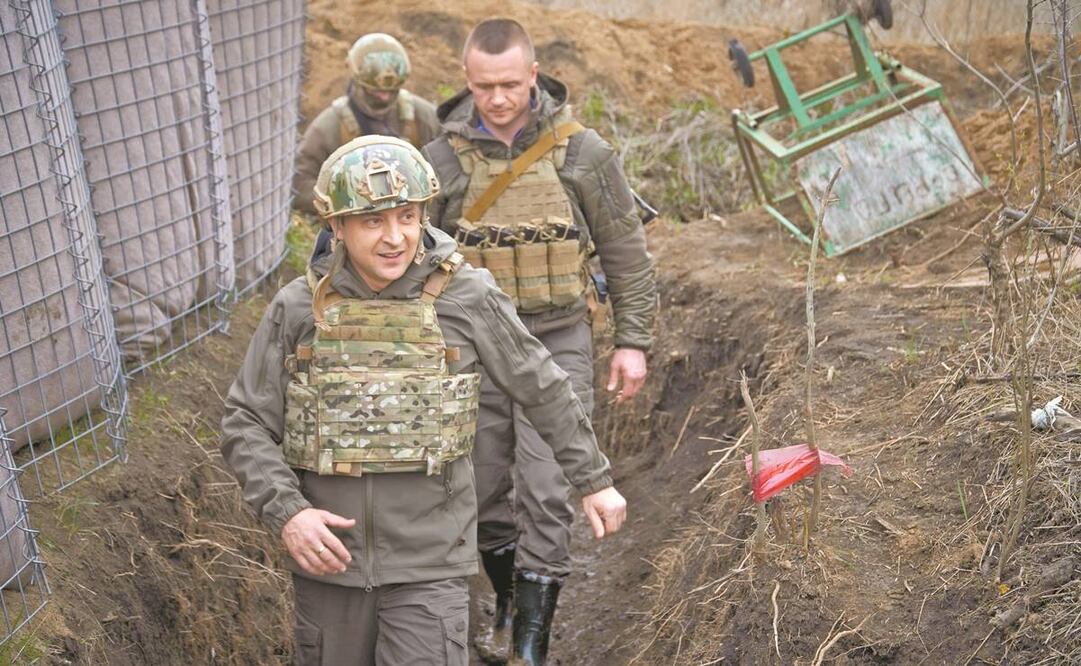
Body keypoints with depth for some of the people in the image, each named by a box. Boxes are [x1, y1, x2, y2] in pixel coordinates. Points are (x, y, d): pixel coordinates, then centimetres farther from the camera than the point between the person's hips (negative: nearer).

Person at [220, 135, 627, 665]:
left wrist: (594, 479, 11)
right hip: (329, 557, 2)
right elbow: (246, 427, -3)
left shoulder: (466, 298, -10)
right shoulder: (298, 308, -6)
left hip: (427, 566, -2)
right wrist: (286, 514, -19)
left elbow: (542, 388, 3)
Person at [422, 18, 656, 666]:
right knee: (485, 493, 12)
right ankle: (508, 604, 36)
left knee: (546, 496, -7)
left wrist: (634, 341, 0)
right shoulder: (442, 159, -2)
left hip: (558, 345, -2)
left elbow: (627, 252, 3)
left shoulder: (584, 153, -5)